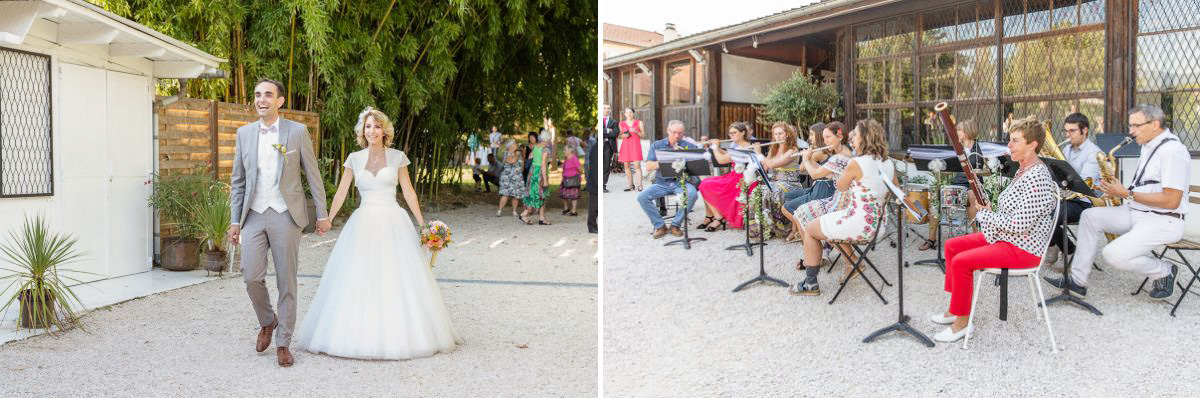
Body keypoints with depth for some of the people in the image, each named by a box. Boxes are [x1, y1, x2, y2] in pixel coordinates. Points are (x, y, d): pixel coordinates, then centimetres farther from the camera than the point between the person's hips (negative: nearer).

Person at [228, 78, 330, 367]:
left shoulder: (297, 131, -1)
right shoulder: (244, 133, 8)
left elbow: (313, 175, 2)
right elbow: (237, 181, 11)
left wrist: (322, 214, 0)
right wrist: (235, 220, 7)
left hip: (286, 216, -2)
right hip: (254, 216, 2)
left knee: (286, 282, 2)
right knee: (251, 277, -6)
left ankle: (283, 343, 14)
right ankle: (267, 321, 23)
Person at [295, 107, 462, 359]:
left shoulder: (397, 157, 4)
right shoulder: (354, 159, 7)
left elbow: (408, 192, 5)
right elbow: (341, 193, 8)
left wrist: (422, 223, 1)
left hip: (393, 223, -1)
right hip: (363, 224, 1)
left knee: (397, 280, -1)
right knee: (358, 281, -1)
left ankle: (399, 336, 10)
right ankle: (359, 335, 11)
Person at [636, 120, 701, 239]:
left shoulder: (690, 146, 7)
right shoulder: (657, 145, 9)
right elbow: (648, 167, 0)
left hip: (681, 181, -1)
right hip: (662, 183, 1)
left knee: (692, 194, -34)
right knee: (642, 197, -24)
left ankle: (676, 225, -14)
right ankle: (659, 225, -7)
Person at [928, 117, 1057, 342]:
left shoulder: (1038, 178, -23)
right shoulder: (1023, 171, 10)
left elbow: (1020, 224, -27)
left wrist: (985, 215, -14)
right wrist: (988, 211, 2)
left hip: (1024, 248, -11)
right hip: (1004, 237, 11)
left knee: (961, 262, -23)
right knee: (952, 246, 10)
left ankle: (961, 322, -7)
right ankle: (955, 308, 19)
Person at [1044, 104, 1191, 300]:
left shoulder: (1173, 150, -17)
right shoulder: (1148, 145, 13)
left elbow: (1171, 201, -22)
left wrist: (1127, 194, -19)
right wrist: (1120, 190, 3)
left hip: (1163, 221, -10)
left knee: (1114, 255, -25)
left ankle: (1165, 271, 4)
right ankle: (1077, 282, -2)